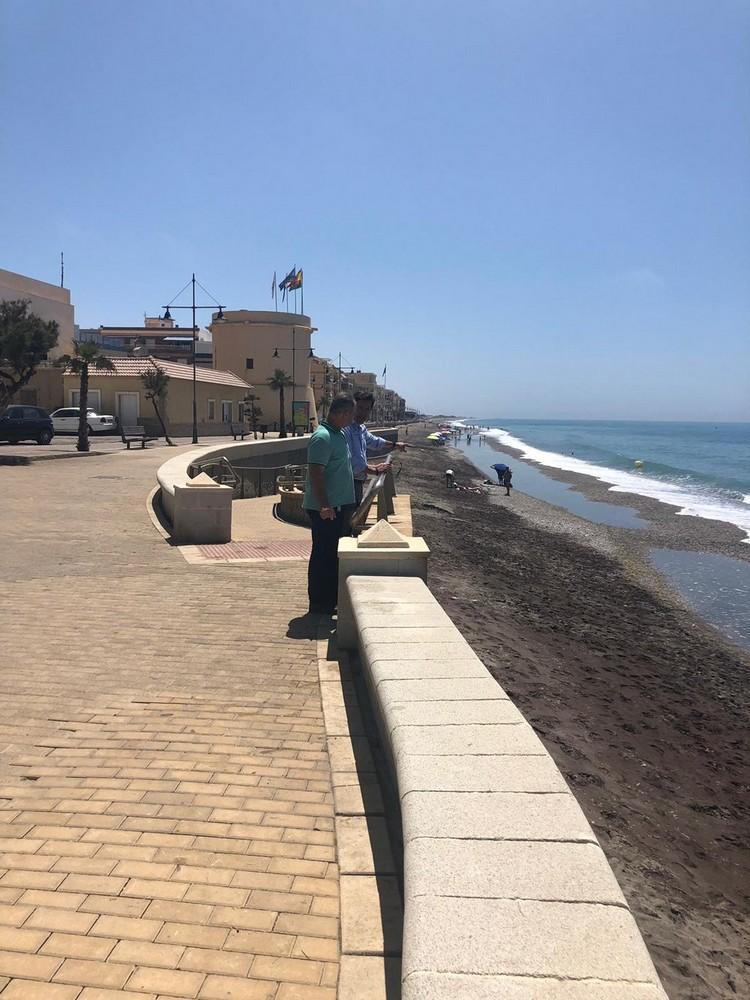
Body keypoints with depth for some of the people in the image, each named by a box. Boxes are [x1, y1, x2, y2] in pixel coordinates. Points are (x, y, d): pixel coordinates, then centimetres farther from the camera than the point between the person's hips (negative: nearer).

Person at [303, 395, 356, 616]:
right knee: (323, 555, -2)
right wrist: (324, 506, -30)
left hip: (340, 505, 10)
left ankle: (332, 599, 28)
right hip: (326, 509, -10)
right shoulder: (322, 437, -18)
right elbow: (315, 473, -25)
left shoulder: (338, 434, 14)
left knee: (335, 554, 17)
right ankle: (319, 604, 8)